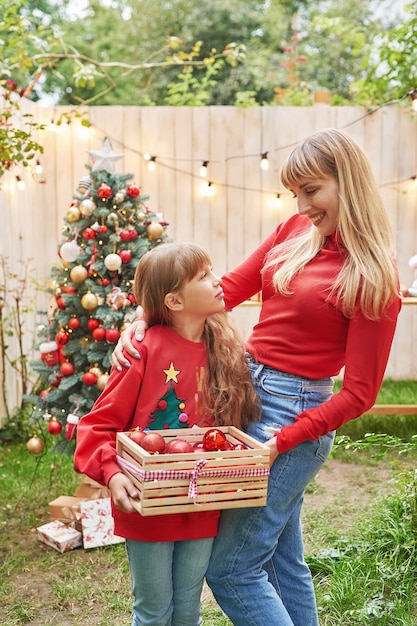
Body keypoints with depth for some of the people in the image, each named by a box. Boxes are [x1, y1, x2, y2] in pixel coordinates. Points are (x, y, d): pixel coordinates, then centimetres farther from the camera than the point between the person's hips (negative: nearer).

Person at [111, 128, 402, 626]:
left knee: (230, 569, -2)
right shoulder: (294, 231, 5)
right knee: (282, 561, 17)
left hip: (294, 415, -7)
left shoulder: (373, 278, -14)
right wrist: (146, 318, -9)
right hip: (246, 390, 7)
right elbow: (228, 290, 4)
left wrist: (281, 440, -21)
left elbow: (359, 393, -13)